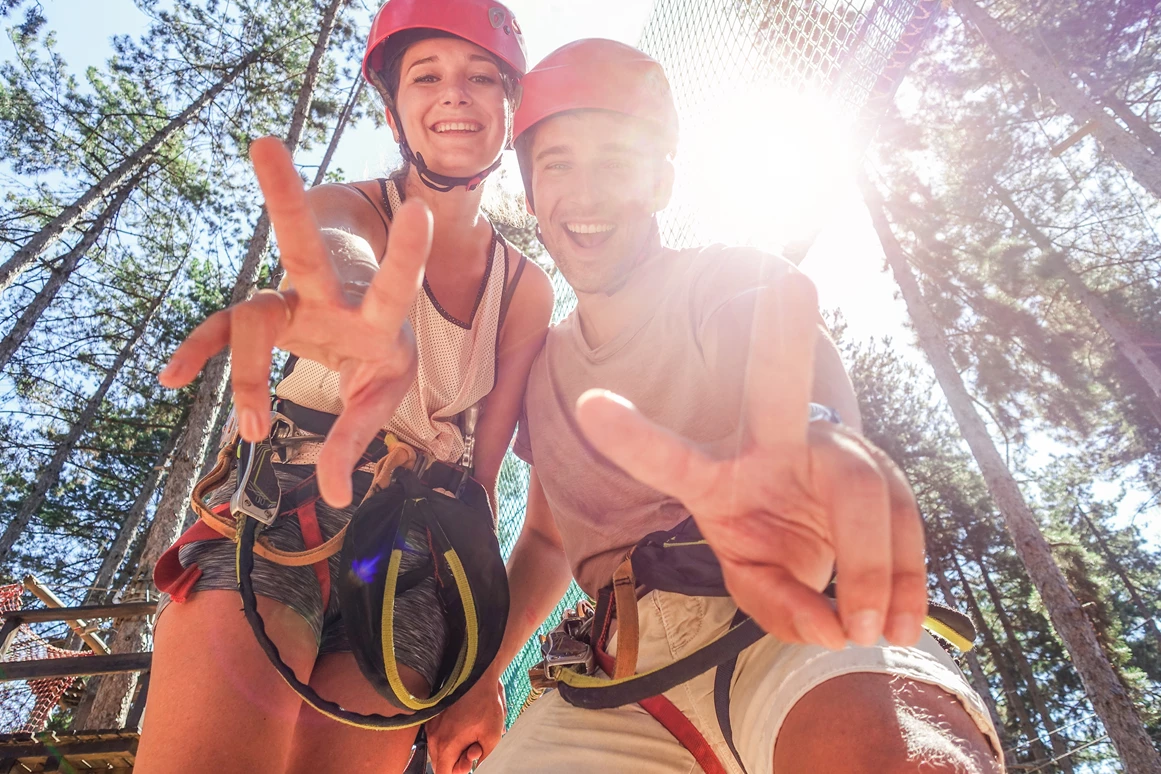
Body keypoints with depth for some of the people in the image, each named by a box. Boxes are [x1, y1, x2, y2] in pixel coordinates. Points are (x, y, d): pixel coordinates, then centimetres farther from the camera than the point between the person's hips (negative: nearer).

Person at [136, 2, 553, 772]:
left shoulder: (528, 289, 7)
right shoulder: (347, 208, -1)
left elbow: (485, 469, 4)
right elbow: (334, 252, -28)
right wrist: (370, 324, -54)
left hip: (418, 547, 3)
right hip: (287, 508, -2)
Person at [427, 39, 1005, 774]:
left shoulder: (734, 281, -1)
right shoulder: (545, 367, 16)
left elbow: (793, 324, -26)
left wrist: (807, 443, -51)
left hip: (803, 631, -5)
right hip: (629, 673, 6)